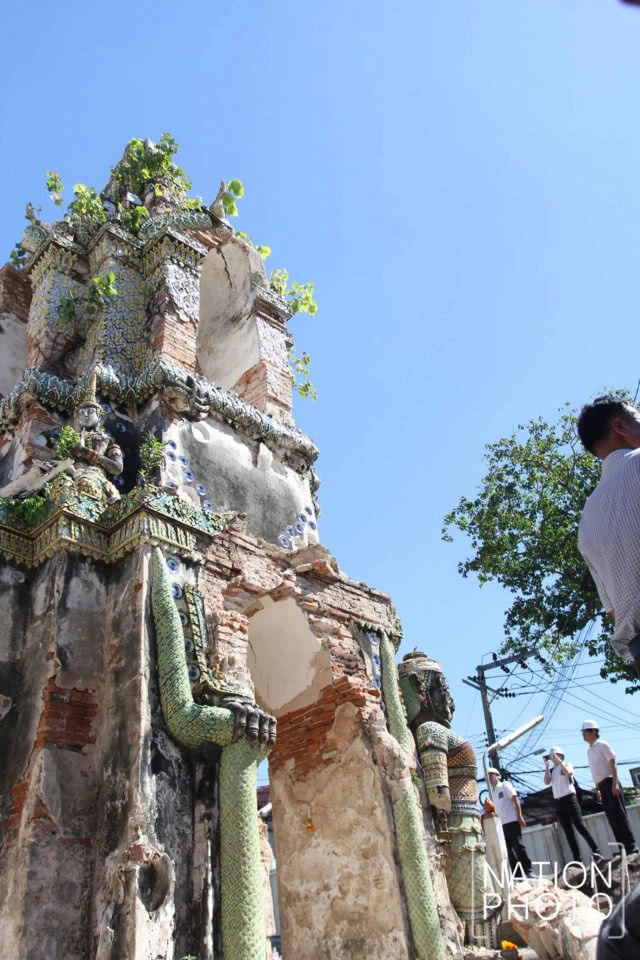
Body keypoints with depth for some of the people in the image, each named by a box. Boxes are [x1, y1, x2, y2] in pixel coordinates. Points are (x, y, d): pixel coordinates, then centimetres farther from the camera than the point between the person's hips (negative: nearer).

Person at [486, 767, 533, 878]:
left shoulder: (505, 785, 2)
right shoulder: (492, 792, 19)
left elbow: (515, 800, -7)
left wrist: (520, 816, -16)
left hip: (512, 821, -7)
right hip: (501, 824, 7)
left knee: (518, 846, -9)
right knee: (509, 850, 5)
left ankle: (528, 871, -5)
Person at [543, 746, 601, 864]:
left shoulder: (567, 765, 6)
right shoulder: (551, 770, 15)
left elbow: (567, 772, -17)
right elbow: (547, 782, -2)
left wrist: (559, 761, -14)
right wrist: (546, 765, -3)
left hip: (569, 798, -4)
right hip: (558, 802, 4)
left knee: (579, 825, -12)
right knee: (568, 831, 3)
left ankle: (595, 850, -7)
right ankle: (576, 858, 3)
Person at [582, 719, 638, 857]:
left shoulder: (602, 745, -7)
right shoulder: (589, 750, 16)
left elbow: (613, 764, -13)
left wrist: (615, 783, -21)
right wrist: (598, 789, 17)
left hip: (610, 783, -8)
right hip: (602, 786, 8)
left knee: (619, 814, -8)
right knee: (611, 817, 5)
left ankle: (631, 846, -6)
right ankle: (623, 847, 8)